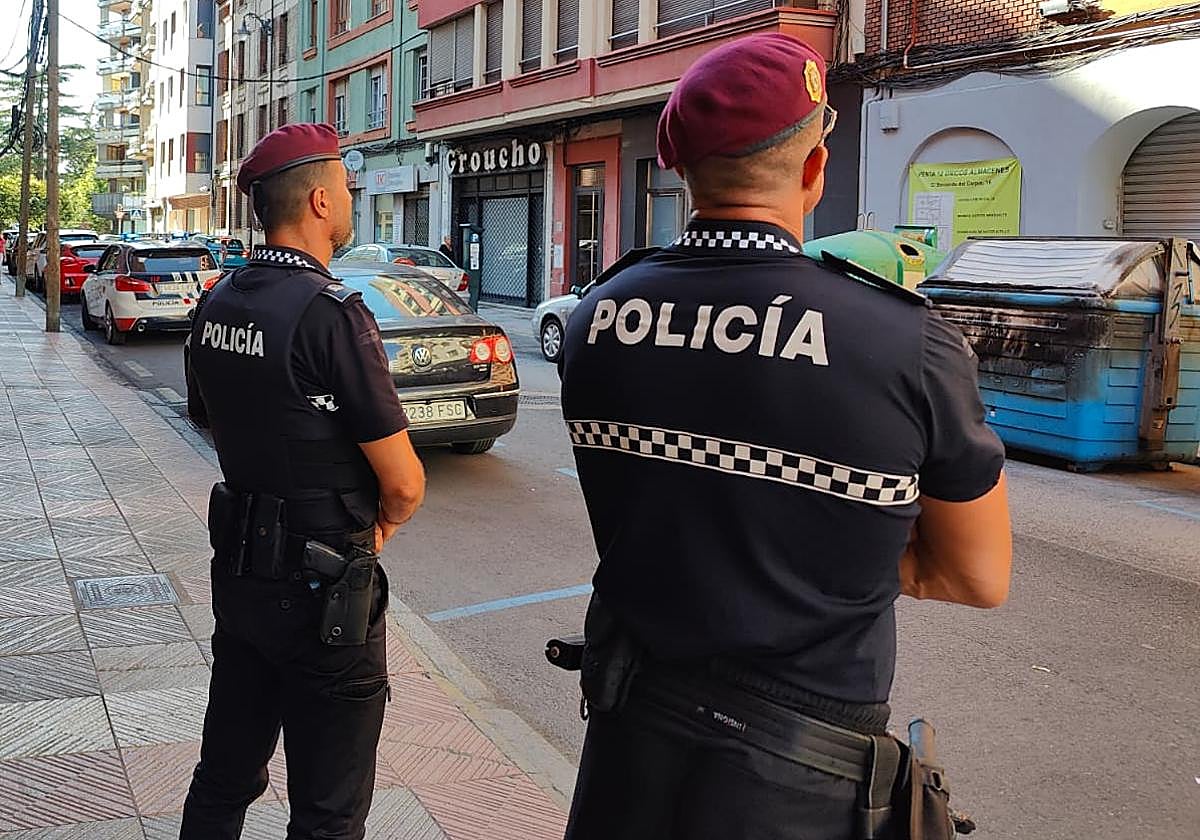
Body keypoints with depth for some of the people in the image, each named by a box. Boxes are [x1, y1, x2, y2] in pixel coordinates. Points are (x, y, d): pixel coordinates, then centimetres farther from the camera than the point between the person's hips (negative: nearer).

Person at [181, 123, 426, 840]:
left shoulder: (218, 304, 4)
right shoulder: (332, 313, -20)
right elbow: (404, 484, -18)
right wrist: (380, 527, 3)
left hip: (237, 571, 8)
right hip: (321, 591, -8)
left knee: (225, 779, 22)